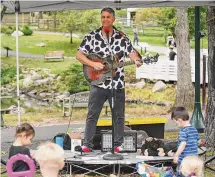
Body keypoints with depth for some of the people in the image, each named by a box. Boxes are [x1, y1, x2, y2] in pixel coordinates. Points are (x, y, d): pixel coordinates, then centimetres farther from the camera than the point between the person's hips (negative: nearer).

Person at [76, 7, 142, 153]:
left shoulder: (122, 38, 4)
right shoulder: (92, 37, 1)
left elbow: (131, 52, 0)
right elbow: (79, 55, 0)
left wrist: (136, 60, -23)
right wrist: (93, 64, -14)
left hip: (117, 83, 1)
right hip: (98, 82, -1)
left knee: (119, 116, 7)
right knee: (92, 115, 1)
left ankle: (118, 145, 17)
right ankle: (87, 145, 5)